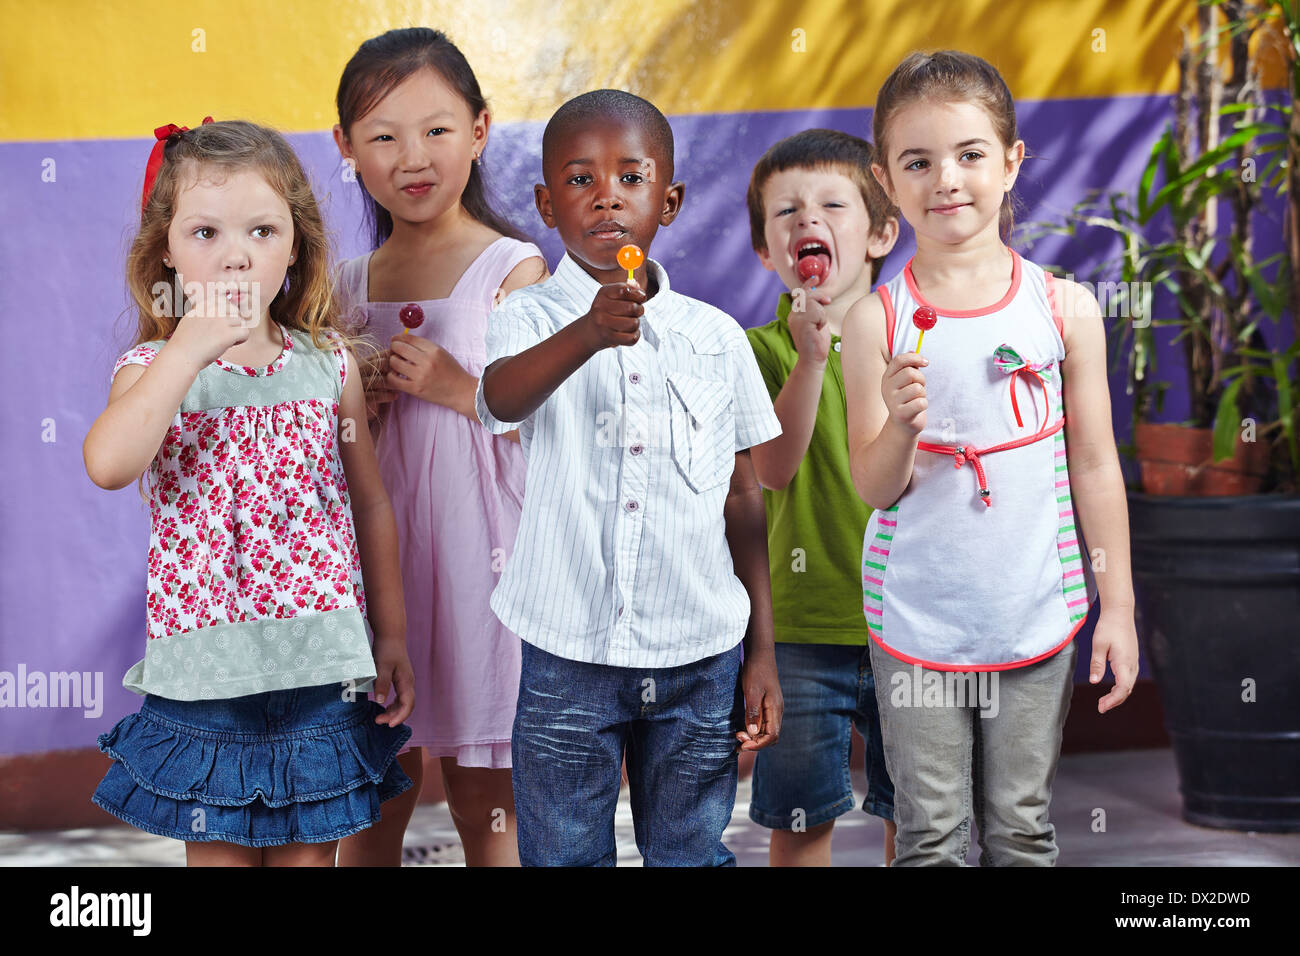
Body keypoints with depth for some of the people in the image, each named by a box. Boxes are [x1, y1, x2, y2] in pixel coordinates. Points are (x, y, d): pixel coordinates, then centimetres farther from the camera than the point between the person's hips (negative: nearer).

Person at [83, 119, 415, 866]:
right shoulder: (155, 371, -5)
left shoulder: (329, 364, 2)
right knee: (220, 850, 10)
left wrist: (392, 636, 10)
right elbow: (108, 465, -27)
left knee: (310, 848, 11)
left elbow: (371, 503, 9)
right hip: (207, 674, -1)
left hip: (323, 668, 2)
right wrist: (190, 349, -26)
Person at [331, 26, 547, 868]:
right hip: (374, 546, 4)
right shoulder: (352, 287, 9)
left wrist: (456, 386, -19)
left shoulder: (513, 270, -5)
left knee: (483, 804, 5)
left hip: (477, 548, -4)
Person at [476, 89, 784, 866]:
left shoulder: (717, 336, 3)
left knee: (693, 854, 13)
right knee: (563, 856, 8)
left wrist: (763, 650, 7)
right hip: (569, 656, -2)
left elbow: (743, 497, 8)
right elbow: (502, 398, -30)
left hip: (700, 656, 2)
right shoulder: (531, 320, -5)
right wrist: (589, 334, -49)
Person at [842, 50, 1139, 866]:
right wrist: (902, 425, -25)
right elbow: (874, 488, -4)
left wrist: (1118, 608, 4)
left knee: (1023, 829, 12)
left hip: (1036, 614, 1)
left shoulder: (1065, 307, -3)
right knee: (931, 835, 7)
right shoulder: (878, 320, -7)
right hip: (919, 618, -1)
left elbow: (1095, 468, 3)